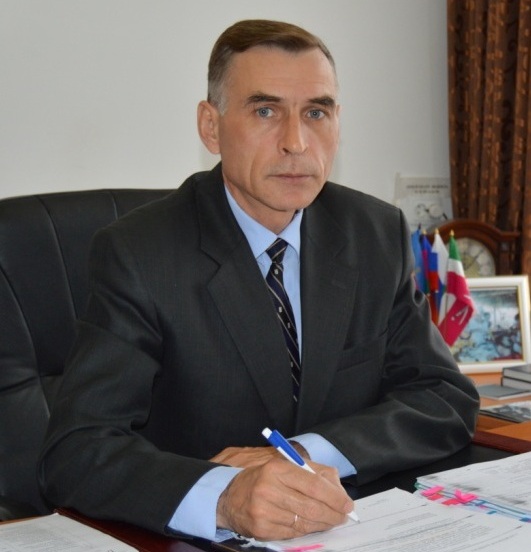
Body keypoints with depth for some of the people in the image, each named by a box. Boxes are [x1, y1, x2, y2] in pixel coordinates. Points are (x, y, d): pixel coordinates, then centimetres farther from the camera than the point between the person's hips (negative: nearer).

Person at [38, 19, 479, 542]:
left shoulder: (379, 234, 2)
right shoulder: (137, 255, -10)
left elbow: (448, 401, 1)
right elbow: (74, 453, -18)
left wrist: (311, 453, -16)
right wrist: (224, 496, -35)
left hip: (354, 533, 3)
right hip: (198, 539, -3)